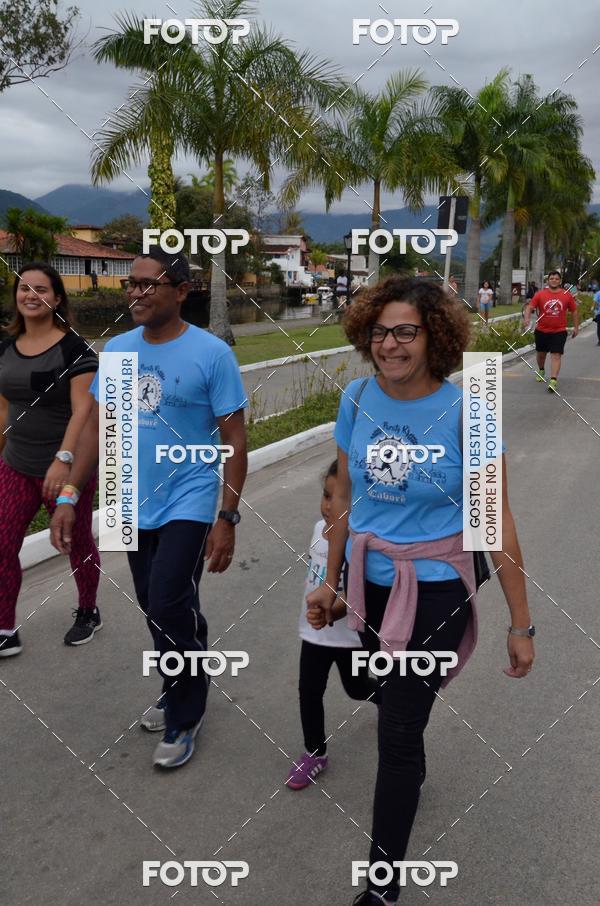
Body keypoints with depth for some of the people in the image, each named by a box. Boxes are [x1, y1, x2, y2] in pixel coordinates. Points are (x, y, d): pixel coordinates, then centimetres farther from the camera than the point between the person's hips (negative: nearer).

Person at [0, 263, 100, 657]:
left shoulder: (74, 349, -13)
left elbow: (83, 410, -19)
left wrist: (63, 460, -28)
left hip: (67, 468, -5)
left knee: (78, 544, 12)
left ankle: (88, 613, 35)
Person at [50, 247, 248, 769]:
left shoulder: (211, 353, -12)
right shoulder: (117, 349, 3)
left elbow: (235, 441, -10)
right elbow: (98, 426, 8)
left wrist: (228, 518, -14)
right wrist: (69, 497, 3)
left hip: (188, 502, -5)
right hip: (135, 505, 5)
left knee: (170, 608, -11)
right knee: (156, 609, 16)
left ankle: (184, 718, 12)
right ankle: (181, 690, 39)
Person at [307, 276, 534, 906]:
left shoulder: (464, 412, -19)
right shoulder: (357, 400, -6)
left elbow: (497, 521, -14)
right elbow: (345, 494, 5)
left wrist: (520, 624, -10)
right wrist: (331, 579, 11)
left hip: (433, 590, -5)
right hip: (369, 581, 5)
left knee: (397, 734, 0)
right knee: (391, 699, 27)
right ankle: (411, 775, 60)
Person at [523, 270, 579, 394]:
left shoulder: (567, 295, -1)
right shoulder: (540, 294, -3)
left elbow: (574, 311, 9)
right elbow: (529, 307, -7)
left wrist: (576, 327, 9)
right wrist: (527, 319, -25)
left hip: (559, 331, -2)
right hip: (541, 331, 2)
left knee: (556, 356, -12)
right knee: (541, 353, 19)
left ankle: (553, 381, -18)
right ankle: (541, 370, 47)